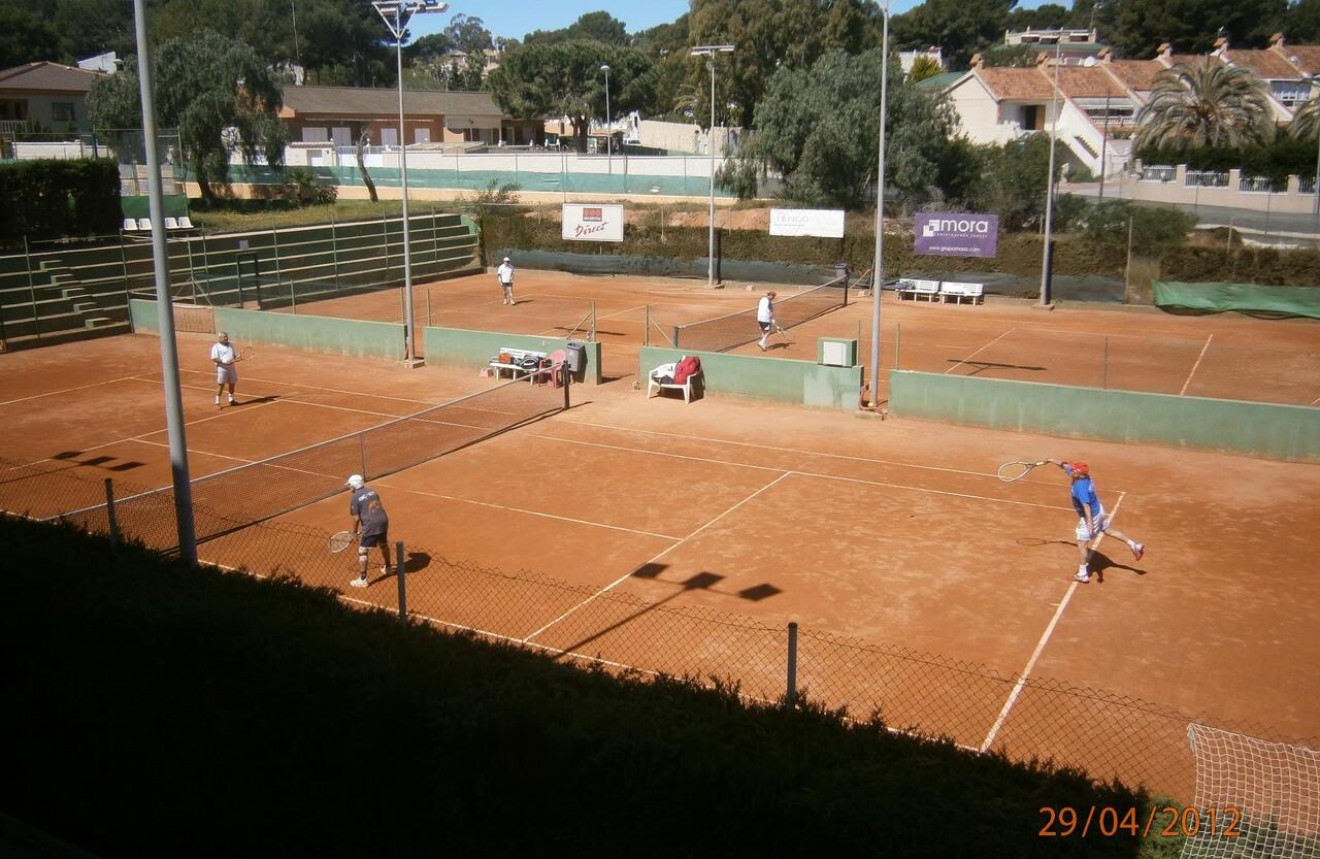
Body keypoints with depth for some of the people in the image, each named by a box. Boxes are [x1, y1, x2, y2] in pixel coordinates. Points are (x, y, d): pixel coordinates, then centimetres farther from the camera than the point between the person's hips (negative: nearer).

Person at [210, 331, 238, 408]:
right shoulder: (216, 347, -8)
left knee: (232, 384, 13)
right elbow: (214, 359, -14)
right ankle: (217, 402, 2)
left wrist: (237, 357, -5)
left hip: (231, 367, 6)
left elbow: (234, 355, 19)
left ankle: (231, 400, 30)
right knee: (220, 385, -5)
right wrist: (224, 362, -24)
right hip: (222, 368, -6)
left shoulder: (230, 345, 12)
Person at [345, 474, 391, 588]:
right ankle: (387, 568, 47)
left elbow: (356, 518, -7)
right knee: (384, 545, 28)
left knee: (362, 552, 2)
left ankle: (362, 580, 2)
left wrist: (355, 532, 8)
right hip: (383, 520, 7)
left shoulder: (354, 497, -4)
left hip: (371, 525, -7)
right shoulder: (371, 491, 14)